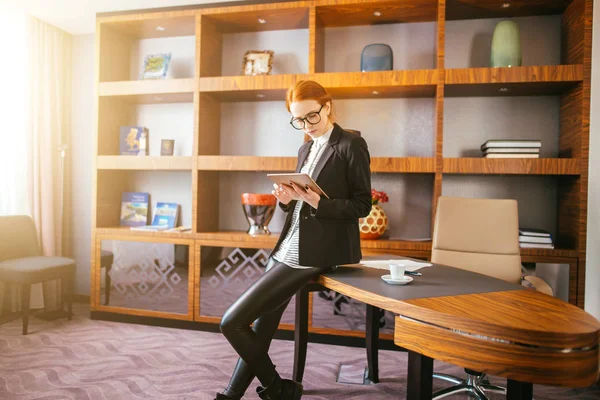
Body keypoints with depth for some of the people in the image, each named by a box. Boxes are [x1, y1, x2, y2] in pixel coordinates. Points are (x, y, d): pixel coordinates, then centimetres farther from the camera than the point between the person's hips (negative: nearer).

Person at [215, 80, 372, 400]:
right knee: (261, 327, 13)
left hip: (313, 253, -8)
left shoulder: (351, 145, -6)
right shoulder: (305, 150, 17)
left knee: (232, 322, -8)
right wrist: (287, 199, -3)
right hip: (288, 248, 8)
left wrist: (316, 201, -21)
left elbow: (362, 205, -9)